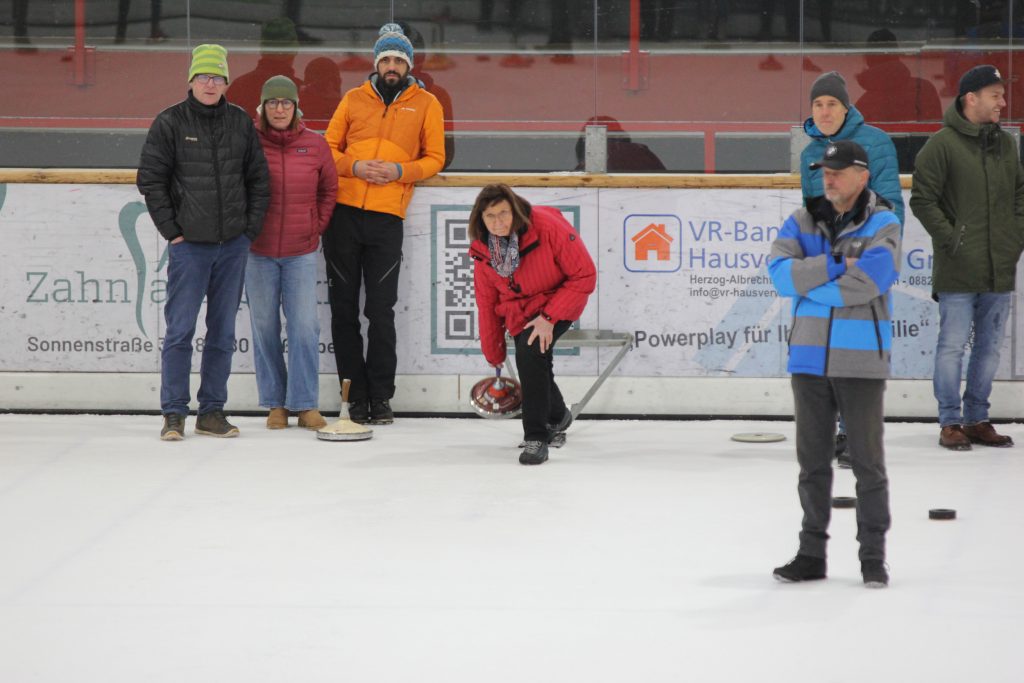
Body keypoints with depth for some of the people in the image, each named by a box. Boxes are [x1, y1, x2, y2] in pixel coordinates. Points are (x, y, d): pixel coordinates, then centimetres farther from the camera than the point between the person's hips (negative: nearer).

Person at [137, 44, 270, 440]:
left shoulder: (241, 123, 7)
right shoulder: (170, 123, -3)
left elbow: (258, 179, 12)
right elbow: (150, 180, -2)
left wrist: (251, 228, 4)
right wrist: (171, 229, -5)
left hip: (233, 244, 4)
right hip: (189, 243, -3)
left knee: (223, 331, 7)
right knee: (180, 329, -4)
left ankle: (212, 412, 15)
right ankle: (174, 413, 2)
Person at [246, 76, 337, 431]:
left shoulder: (315, 145, 1)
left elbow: (329, 189, 12)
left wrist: (317, 227, 7)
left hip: (302, 251, 1)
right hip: (258, 252, -1)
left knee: (305, 327, -5)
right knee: (265, 328, 4)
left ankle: (305, 404, 2)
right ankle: (275, 404, 14)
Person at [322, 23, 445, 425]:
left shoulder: (426, 104, 7)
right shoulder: (354, 99, 11)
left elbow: (434, 158, 7)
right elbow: (329, 148, 11)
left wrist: (400, 171, -11)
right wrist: (355, 166, -8)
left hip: (386, 216, -2)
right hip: (343, 211, 2)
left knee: (381, 312, -3)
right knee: (343, 308, 3)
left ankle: (381, 399, 5)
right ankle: (356, 396, 10)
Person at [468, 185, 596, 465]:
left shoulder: (548, 227, -26)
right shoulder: (482, 250, -10)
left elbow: (584, 276, -21)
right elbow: (487, 303, 3)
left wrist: (549, 317, -25)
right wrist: (494, 354, 9)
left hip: (557, 303, -5)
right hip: (518, 313, 5)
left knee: (530, 353, -28)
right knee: (533, 369, 2)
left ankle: (536, 437, -20)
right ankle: (557, 416, 39)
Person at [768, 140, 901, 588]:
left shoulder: (882, 226, -5)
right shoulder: (803, 222, 7)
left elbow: (865, 283, -19)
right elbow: (780, 271, -7)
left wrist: (808, 286, -10)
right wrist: (833, 265, -18)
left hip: (861, 361, -4)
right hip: (810, 360, 4)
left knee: (867, 461, 1)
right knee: (813, 460, 10)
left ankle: (873, 556, 10)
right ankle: (811, 554, 18)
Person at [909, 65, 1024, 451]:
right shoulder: (943, 145, -9)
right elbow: (922, 199, -10)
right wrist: (951, 239, -13)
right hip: (958, 272, -6)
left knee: (990, 347, 11)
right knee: (953, 346, -2)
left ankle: (977, 419, 20)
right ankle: (950, 423, 7)